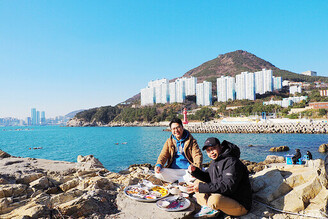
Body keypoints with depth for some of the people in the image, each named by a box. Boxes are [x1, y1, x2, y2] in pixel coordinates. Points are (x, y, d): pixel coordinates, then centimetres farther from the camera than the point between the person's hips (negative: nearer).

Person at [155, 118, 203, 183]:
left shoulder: (191, 141, 4)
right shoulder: (169, 141, 11)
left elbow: (197, 155, -6)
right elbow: (163, 155, 4)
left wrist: (197, 168, -27)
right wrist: (158, 165, -18)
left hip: (188, 170, -2)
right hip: (172, 171, 2)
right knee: (158, 173, -25)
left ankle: (176, 180, -16)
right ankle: (187, 180, -16)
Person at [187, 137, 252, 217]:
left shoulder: (232, 162, -23)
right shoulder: (215, 161, 8)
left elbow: (227, 187, -31)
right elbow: (207, 177, 15)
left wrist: (201, 187, -31)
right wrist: (195, 170, -5)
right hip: (223, 196, 9)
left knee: (214, 200, -38)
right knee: (197, 182, 7)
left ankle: (212, 209, -3)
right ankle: (207, 207, -10)